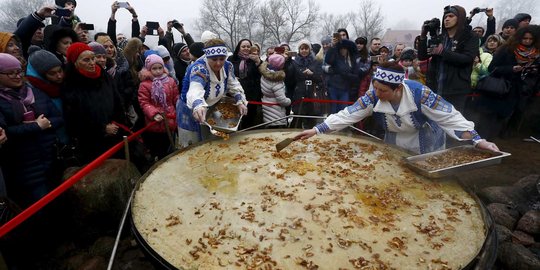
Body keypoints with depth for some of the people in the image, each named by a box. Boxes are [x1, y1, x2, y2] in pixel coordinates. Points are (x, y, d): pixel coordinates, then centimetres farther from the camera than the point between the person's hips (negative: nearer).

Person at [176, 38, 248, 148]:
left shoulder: (227, 66, -10)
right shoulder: (199, 69, -30)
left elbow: (234, 86, 2)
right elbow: (195, 91, -50)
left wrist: (240, 101, -16)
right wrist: (198, 107, -71)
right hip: (192, 113, -6)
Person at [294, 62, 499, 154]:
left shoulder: (420, 94, -32)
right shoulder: (373, 97, -24)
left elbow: (450, 118, -26)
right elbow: (346, 115, -27)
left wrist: (478, 140, -34)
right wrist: (316, 130, -34)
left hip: (426, 147, -3)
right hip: (395, 147, 3)